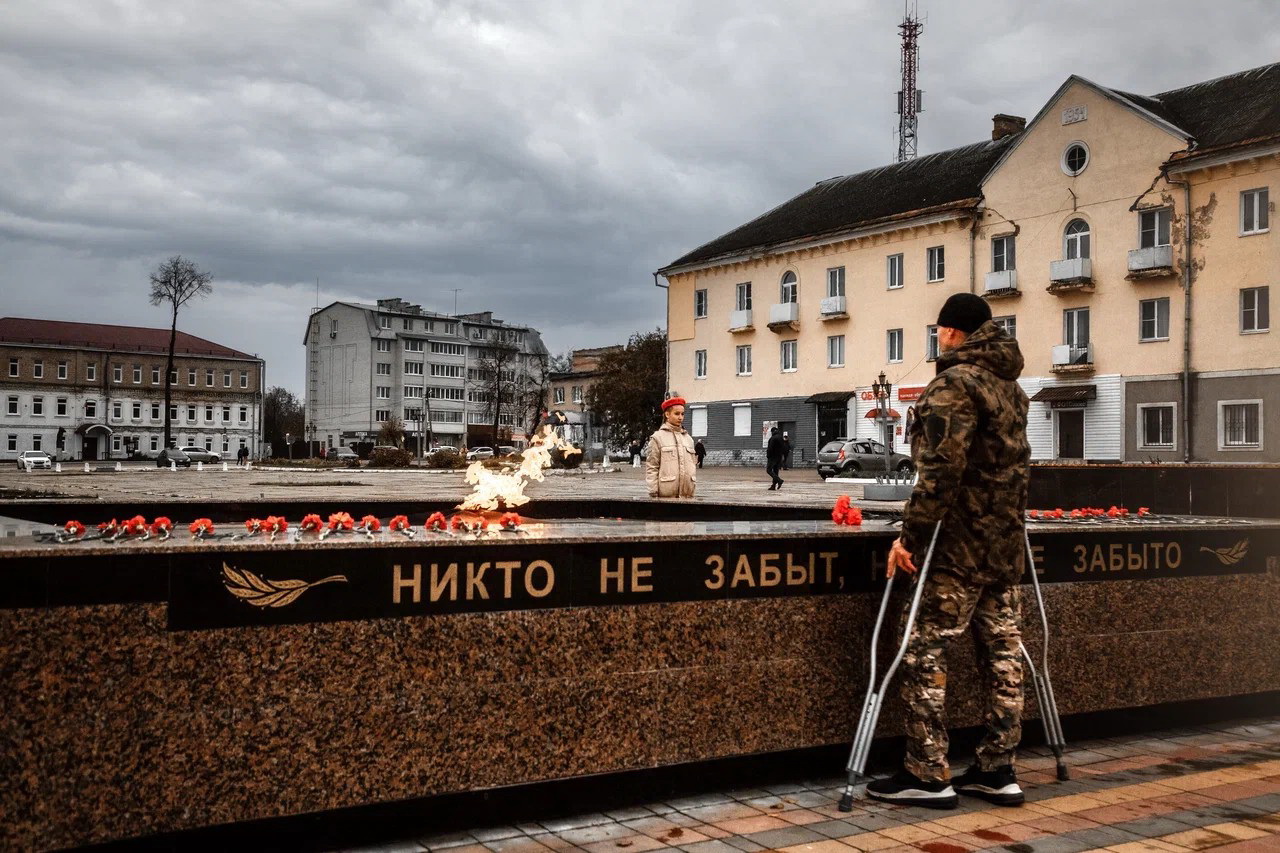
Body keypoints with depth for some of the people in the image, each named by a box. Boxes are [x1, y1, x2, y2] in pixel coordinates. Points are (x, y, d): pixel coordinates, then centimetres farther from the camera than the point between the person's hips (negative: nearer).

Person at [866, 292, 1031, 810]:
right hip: (1005, 543, 9)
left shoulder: (954, 382, -12)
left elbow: (941, 470, -21)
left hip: (960, 544, -9)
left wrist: (911, 534, -18)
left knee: (923, 651, -4)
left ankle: (927, 775, 0)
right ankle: (998, 771, 16)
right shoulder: (1010, 385, 16)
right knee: (1001, 649, 9)